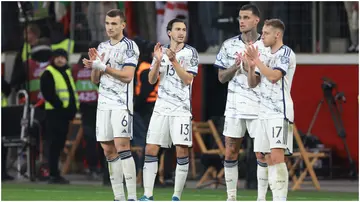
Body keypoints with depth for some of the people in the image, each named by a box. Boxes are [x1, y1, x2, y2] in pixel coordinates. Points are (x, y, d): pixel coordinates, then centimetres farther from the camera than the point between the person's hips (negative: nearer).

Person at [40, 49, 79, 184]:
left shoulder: (67, 72, 21)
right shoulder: (49, 73, -6)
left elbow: (72, 92, 25)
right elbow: (48, 93, -16)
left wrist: (73, 107, 9)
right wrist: (60, 105, -20)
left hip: (65, 113, 8)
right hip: (54, 113, -8)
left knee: (60, 144, 11)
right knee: (54, 144, -10)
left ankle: (55, 173, 17)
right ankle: (53, 175, -11)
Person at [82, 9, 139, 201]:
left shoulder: (129, 46, -5)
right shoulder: (102, 47, 16)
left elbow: (127, 76, -15)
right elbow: (95, 80, 16)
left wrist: (103, 67, -19)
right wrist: (93, 66, -4)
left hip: (121, 102, -7)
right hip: (104, 103, 7)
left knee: (122, 146, -15)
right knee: (108, 149, 4)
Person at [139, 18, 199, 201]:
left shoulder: (190, 52, -1)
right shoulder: (161, 51, 9)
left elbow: (187, 79, -10)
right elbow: (152, 80, 5)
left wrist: (173, 60, -19)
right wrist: (158, 61, -10)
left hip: (181, 108, -3)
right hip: (161, 108, 3)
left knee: (182, 151, -9)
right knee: (151, 150, -2)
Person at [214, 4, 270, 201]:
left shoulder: (267, 46, -1)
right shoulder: (229, 45, 6)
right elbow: (222, 78, 8)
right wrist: (235, 66, -11)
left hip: (259, 108, -3)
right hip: (234, 107, 3)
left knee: (262, 155, -4)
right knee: (230, 154, 4)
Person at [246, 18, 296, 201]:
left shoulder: (286, 53, -5)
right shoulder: (267, 56, 19)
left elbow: (274, 76, -18)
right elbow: (252, 83, 19)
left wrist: (257, 60, -10)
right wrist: (251, 66, 2)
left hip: (279, 112, -9)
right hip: (265, 113, 9)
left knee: (277, 156, -18)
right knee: (269, 159, 5)